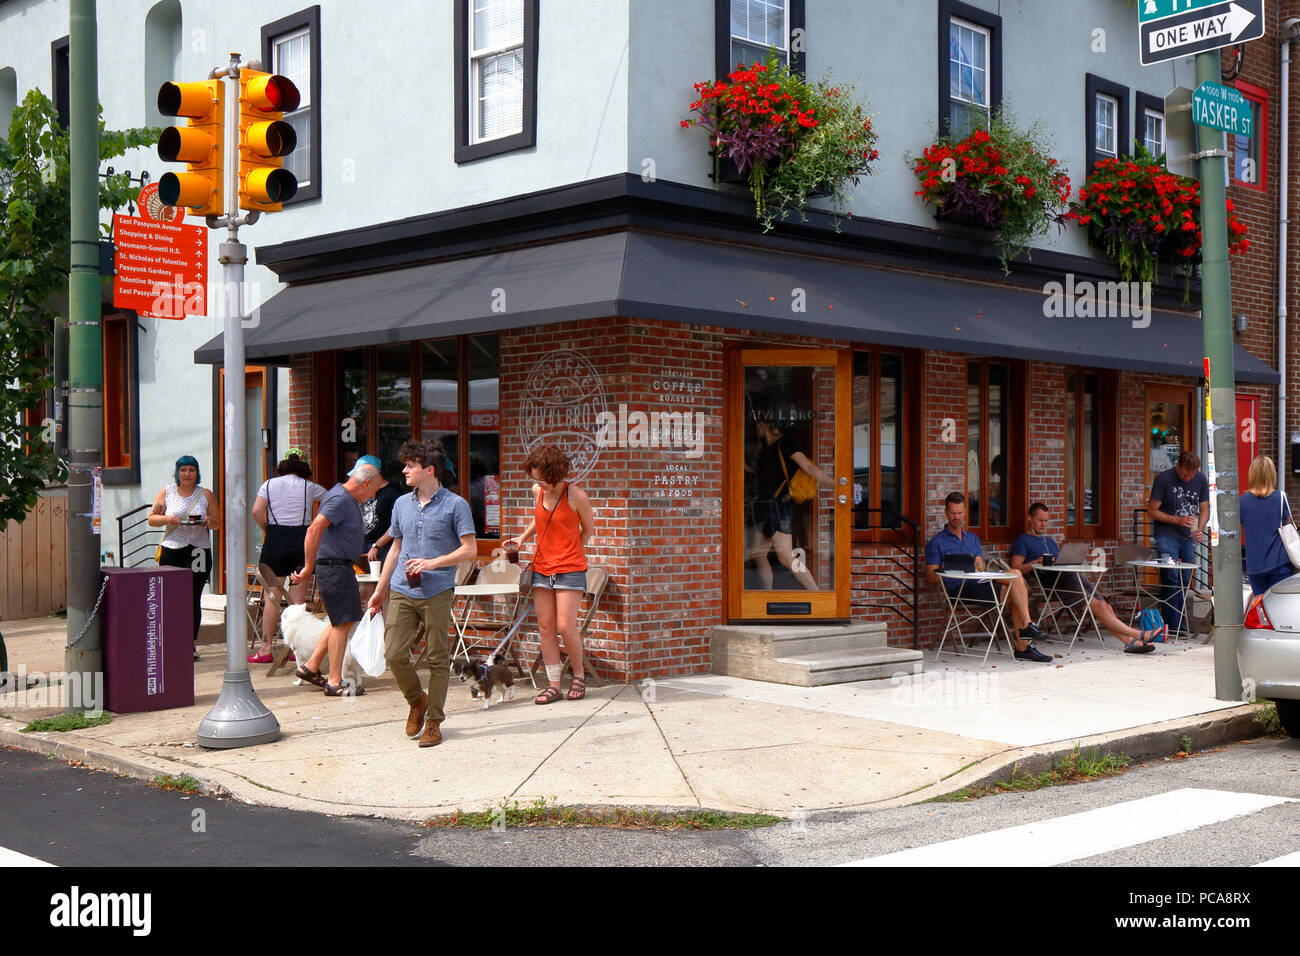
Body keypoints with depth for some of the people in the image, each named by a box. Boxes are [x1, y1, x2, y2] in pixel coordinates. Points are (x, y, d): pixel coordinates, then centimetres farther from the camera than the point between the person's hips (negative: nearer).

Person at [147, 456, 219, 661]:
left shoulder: (206, 495, 8)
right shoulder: (167, 493, 9)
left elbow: (218, 522, 11)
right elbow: (151, 519, 8)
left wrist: (207, 521, -10)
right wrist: (167, 518, -11)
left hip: (198, 550, 0)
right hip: (171, 550, 0)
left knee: (193, 598, -1)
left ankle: (192, 644, 7)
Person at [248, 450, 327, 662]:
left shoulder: (270, 484, 6)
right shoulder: (310, 487, 8)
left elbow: (256, 511, -4)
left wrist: (267, 531, 8)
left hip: (275, 541, -1)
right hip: (302, 540, 1)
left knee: (272, 597, 1)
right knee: (298, 599, 5)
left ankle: (266, 649, 0)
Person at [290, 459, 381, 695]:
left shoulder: (348, 499, 15)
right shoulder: (340, 499, -18)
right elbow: (314, 529, -27)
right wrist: (309, 567, -25)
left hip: (341, 567, 11)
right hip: (333, 568, -11)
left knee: (343, 621, 15)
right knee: (342, 623, -7)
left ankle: (310, 667, 22)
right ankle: (335, 682, -3)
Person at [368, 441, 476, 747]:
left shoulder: (455, 504, -3)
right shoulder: (401, 504, 13)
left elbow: (470, 549, -5)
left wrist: (432, 563, -15)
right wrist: (380, 589, 21)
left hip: (437, 592, -4)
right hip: (403, 592, 4)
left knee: (438, 658, 1)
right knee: (394, 654, -4)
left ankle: (434, 721, 12)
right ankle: (416, 701, 22)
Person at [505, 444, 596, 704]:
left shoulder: (576, 495, -11)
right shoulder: (537, 492, 4)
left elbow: (588, 528, 4)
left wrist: (570, 554, 7)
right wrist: (522, 538, 10)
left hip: (570, 569, -5)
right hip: (542, 567, 5)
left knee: (566, 627, -9)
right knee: (546, 628, 3)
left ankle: (579, 675, 14)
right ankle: (553, 684, 10)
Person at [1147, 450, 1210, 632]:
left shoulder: (1201, 480, 5)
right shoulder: (1164, 479, -9)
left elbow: (1204, 509, 11)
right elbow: (1152, 511, -6)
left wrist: (1199, 529, -8)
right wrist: (1178, 520, -17)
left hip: (1188, 537, 5)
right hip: (1166, 536, -5)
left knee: (1185, 581, 6)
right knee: (1171, 578, -13)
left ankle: (1180, 624, 13)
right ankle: (1171, 626, -11)